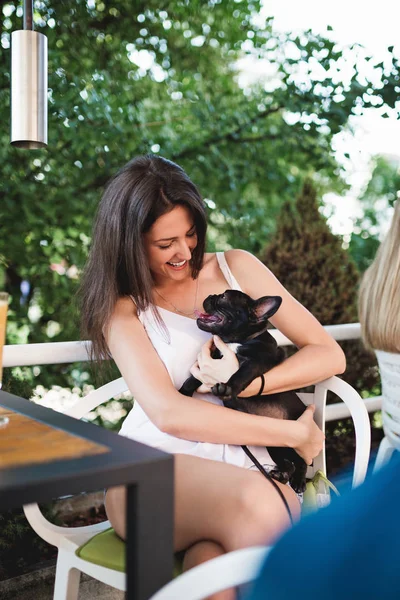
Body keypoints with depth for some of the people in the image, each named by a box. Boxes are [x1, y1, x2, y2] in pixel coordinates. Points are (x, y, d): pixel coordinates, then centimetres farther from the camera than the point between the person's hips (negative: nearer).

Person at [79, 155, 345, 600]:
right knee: (256, 504, -33)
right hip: (153, 467, 0)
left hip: (244, 469, 1)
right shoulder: (122, 307, 5)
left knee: (213, 560, -35)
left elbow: (329, 355, 6)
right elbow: (168, 413, -11)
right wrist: (293, 434, -12)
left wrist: (248, 383, -11)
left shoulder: (236, 268, 10)